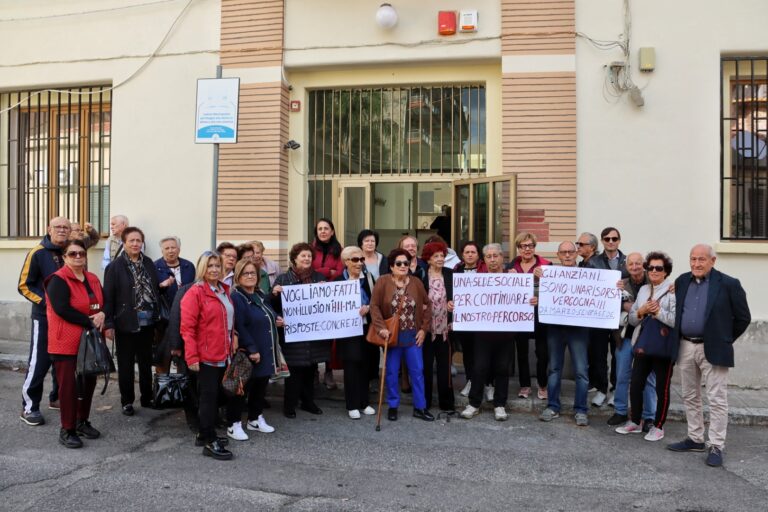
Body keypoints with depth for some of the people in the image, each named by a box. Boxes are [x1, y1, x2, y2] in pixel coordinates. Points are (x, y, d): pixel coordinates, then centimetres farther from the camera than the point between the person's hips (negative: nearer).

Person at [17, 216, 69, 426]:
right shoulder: (37, 253, -10)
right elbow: (24, 286, -8)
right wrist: (45, 301, -18)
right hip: (45, 316, -5)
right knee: (39, 362, -4)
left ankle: (57, 398, 26)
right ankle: (29, 407, 5)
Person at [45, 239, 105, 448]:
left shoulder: (93, 279, 12)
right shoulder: (58, 280, -12)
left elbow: (104, 302, 12)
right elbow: (62, 309, -22)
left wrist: (102, 315, -11)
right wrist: (90, 322, -18)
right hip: (67, 342, -7)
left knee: (89, 381, 13)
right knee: (69, 385, -3)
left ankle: (83, 421, 28)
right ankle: (67, 430, 7)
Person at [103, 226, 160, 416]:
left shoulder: (148, 263, 4)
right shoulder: (116, 266, -8)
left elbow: (156, 290, 7)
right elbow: (108, 296, -10)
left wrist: (158, 317, 4)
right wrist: (109, 324, -13)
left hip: (147, 322, 4)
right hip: (126, 323, -4)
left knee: (146, 362, 14)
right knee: (126, 364, 9)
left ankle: (147, 398, 27)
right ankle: (127, 401, 21)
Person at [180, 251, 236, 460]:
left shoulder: (224, 290, 12)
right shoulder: (195, 293, -12)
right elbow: (187, 328, -15)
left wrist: (231, 348, 19)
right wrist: (192, 357, -19)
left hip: (224, 355, 8)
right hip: (206, 356, -8)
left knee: (216, 394, 14)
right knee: (209, 397, -1)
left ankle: (204, 434, 27)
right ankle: (210, 442, 7)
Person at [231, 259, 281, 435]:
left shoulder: (261, 295, 13)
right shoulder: (236, 297, -15)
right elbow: (239, 327, -22)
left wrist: (276, 320, 7)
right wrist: (252, 349, -24)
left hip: (267, 351, 8)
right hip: (247, 353, -8)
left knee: (261, 386, 16)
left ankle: (255, 419, 31)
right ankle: (234, 424, 13)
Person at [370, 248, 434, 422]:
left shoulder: (416, 282, 1)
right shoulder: (383, 282, -7)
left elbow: (427, 305, 6)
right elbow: (374, 306, -10)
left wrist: (424, 329, 0)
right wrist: (381, 328, -20)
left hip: (413, 335, 2)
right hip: (391, 335, -2)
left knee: (417, 370, 5)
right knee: (391, 371, 7)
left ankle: (420, 407, 16)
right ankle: (393, 406, 21)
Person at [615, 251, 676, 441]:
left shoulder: (673, 291, -9)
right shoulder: (643, 290, 11)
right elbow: (632, 319, 9)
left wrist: (658, 312, -20)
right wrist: (641, 311, -9)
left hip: (664, 347, -6)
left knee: (662, 388, 6)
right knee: (635, 384, 9)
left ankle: (658, 426, 20)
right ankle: (635, 422, 25)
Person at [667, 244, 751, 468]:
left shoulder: (728, 284, -7)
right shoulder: (681, 281, 7)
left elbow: (743, 317, -1)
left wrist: (726, 339, 1)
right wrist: (676, 338, 11)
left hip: (713, 349, -5)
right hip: (685, 347, 6)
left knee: (717, 400, -1)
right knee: (690, 397, 13)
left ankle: (716, 447, 5)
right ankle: (695, 439, 25)